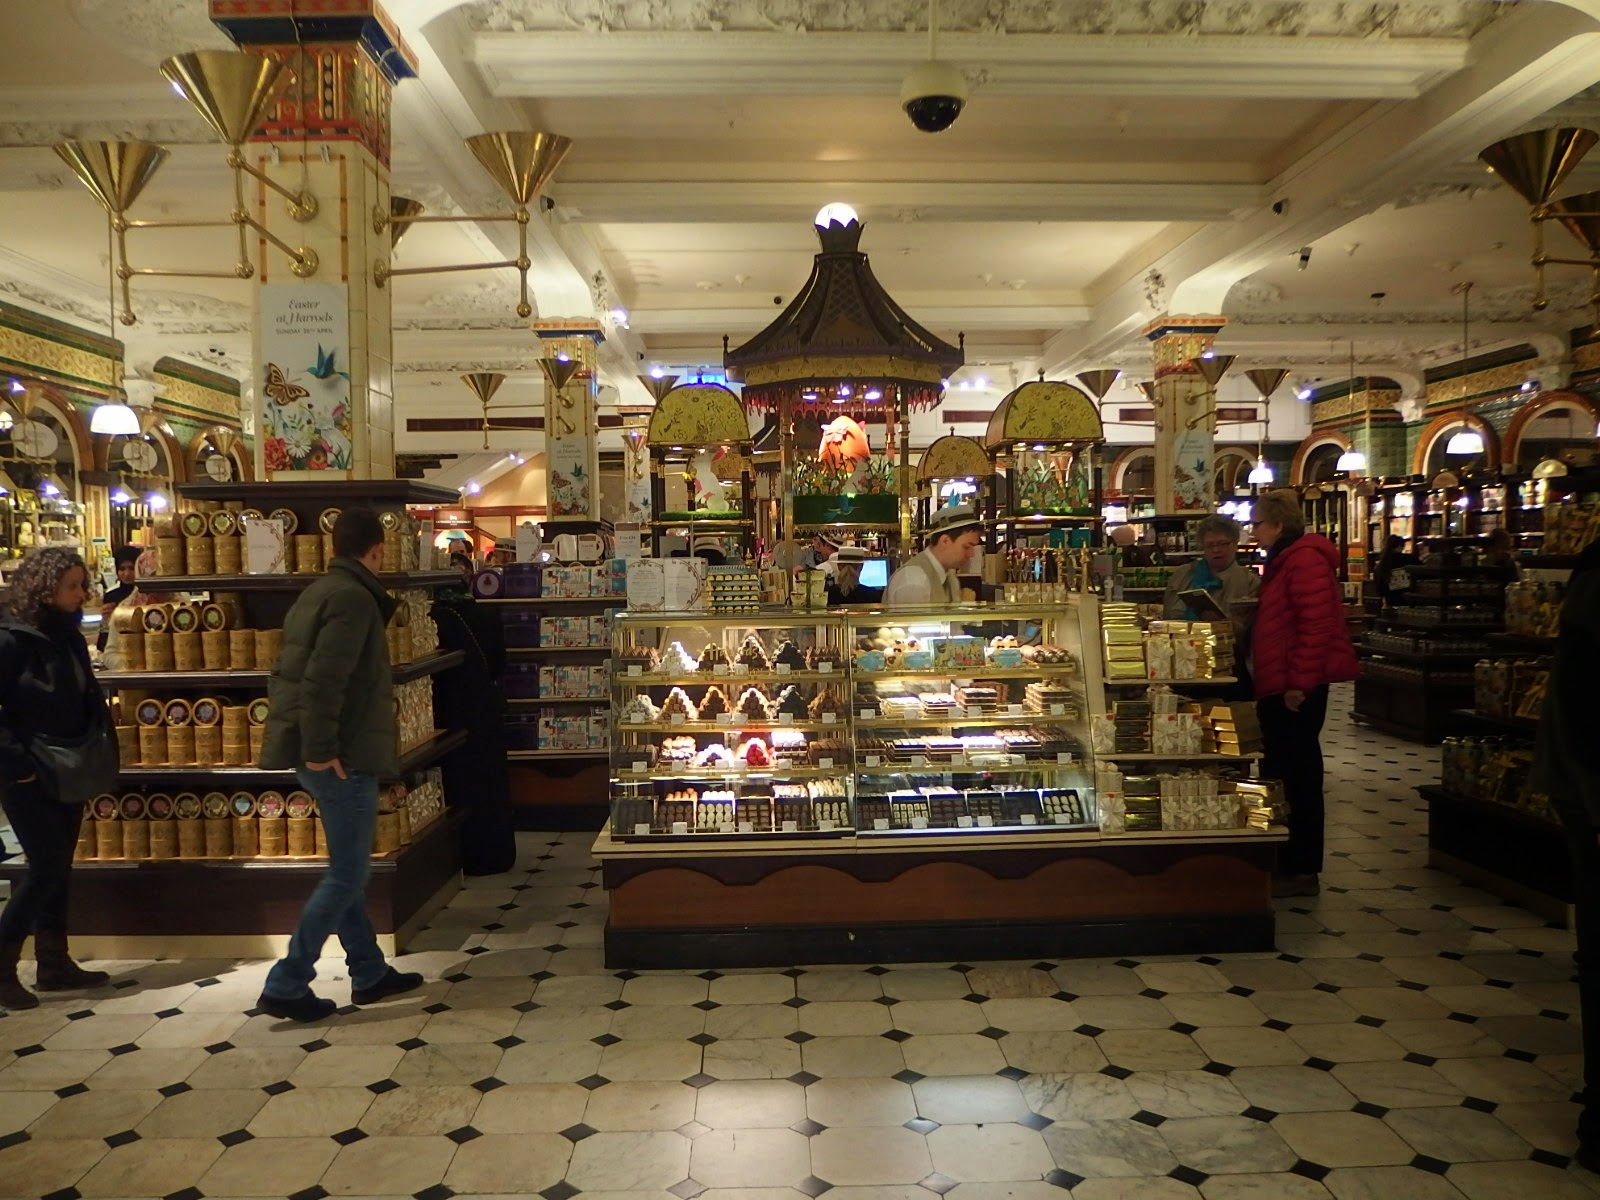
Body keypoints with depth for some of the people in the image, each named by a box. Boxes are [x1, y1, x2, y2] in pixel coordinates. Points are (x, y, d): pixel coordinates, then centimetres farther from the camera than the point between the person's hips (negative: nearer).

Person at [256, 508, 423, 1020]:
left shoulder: (319, 592, 15)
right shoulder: (353, 597, -15)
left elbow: (296, 672, 18)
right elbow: (324, 679, -25)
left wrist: (312, 745, 20)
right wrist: (320, 748, -21)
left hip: (324, 754, 10)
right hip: (342, 756, -10)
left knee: (347, 868, 16)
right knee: (347, 874, -1)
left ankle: (369, 973, 27)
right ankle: (286, 985, 3)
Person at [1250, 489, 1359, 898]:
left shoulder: (1305, 558, -15)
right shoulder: (1285, 559, 18)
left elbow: (1316, 625, -23)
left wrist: (1299, 683, -23)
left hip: (1296, 688, -11)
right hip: (1279, 684, 11)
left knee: (1296, 773, -5)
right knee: (1285, 770, 14)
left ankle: (1301, 870, 4)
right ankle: (1289, 863, 23)